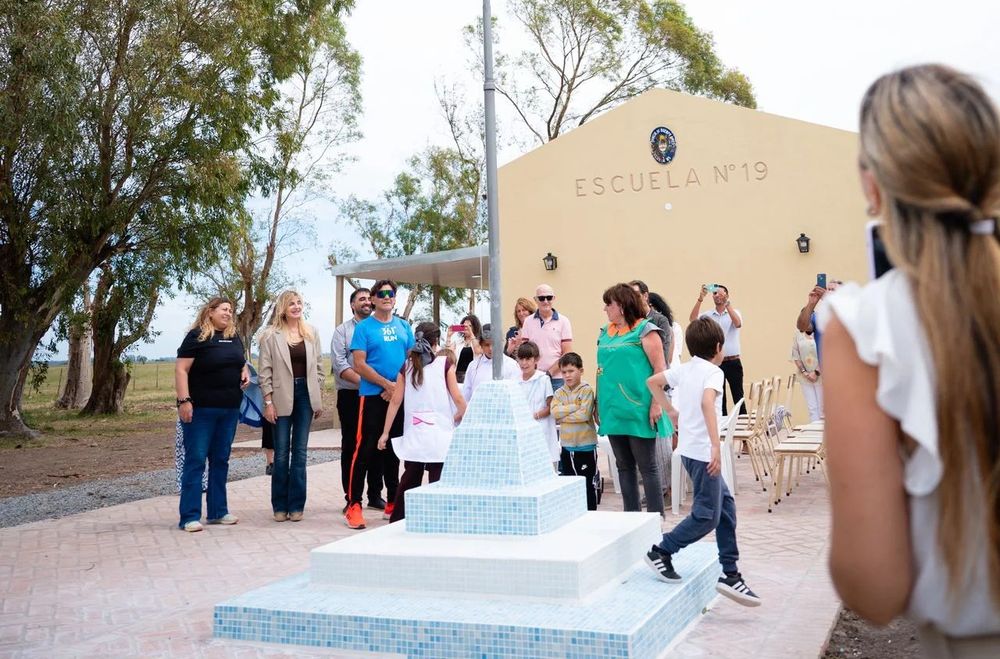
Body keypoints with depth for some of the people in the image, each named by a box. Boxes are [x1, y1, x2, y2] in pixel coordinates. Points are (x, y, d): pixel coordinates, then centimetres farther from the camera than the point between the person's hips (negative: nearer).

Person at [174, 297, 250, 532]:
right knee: (195, 460, -3)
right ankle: (190, 516, 1)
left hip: (229, 409, 7)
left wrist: (245, 372, 5)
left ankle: (218, 510, 22)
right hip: (201, 410, -7)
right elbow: (181, 369, -12)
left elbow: (242, 362, 28)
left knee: (220, 460, 13)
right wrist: (184, 401, -20)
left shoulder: (234, 337, 13)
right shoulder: (197, 336, -7)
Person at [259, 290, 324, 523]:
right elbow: (265, 371, -4)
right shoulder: (271, 334, -3)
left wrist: (319, 399, 6)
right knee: (281, 453, 4)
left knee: (300, 451, 6)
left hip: (305, 394, 3)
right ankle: (280, 505, 14)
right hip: (282, 396, -2)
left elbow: (319, 366, 10)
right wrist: (268, 402, -8)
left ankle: (296, 504, 13)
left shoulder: (312, 332, 7)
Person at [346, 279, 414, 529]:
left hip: (399, 396, 4)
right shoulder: (364, 327, -2)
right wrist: (387, 384, -15)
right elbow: (359, 364, -9)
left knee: (394, 449, 12)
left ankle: (392, 503, 22)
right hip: (372, 396, -4)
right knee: (365, 449, -6)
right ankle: (354, 505, -2)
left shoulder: (403, 326, 11)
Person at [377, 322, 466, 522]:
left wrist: (385, 433, 8)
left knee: (409, 479, 14)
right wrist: (457, 417, 12)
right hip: (439, 435, -4)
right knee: (438, 483, 0)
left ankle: (396, 521, 20)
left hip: (413, 435, 4)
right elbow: (458, 399, -7)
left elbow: (395, 401, 5)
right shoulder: (445, 364, -2)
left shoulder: (407, 366, 7)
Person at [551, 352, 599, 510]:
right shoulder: (559, 392, 6)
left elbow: (585, 415, -19)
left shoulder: (587, 390, -8)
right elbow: (554, 412, -10)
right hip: (566, 445, 5)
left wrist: (563, 416, -11)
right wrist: (575, 407, -14)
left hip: (586, 445, -5)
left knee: (588, 483, 4)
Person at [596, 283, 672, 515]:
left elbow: (659, 368, -10)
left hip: (638, 409, -6)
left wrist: (656, 403, -15)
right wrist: (599, 403, 15)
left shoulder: (645, 329, -6)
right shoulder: (605, 333, 14)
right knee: (624, 466, 12)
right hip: (613, 409, 7)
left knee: (647, 466, 0)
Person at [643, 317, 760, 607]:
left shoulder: (684, 369, 10)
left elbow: (652, 382, 22)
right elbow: (707, 402, -31)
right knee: (707, 516, -1)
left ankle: (730, 574, 14)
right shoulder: (713, 372, -13)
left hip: (690, 449, 9)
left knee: (725, 504, 13)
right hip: (702, 451, -9)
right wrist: (716, 445, -35)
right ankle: (661, 551, 8)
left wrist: (671, 411, 26)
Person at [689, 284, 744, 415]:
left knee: (738, 396, 2)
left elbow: (738, 323, -20)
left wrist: (726, 303, -28)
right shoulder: (708, 315, 6)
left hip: (733, 362, -2)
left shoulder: (734, 312, 2)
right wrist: (700, 299, -24)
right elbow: (692, 319, -13)